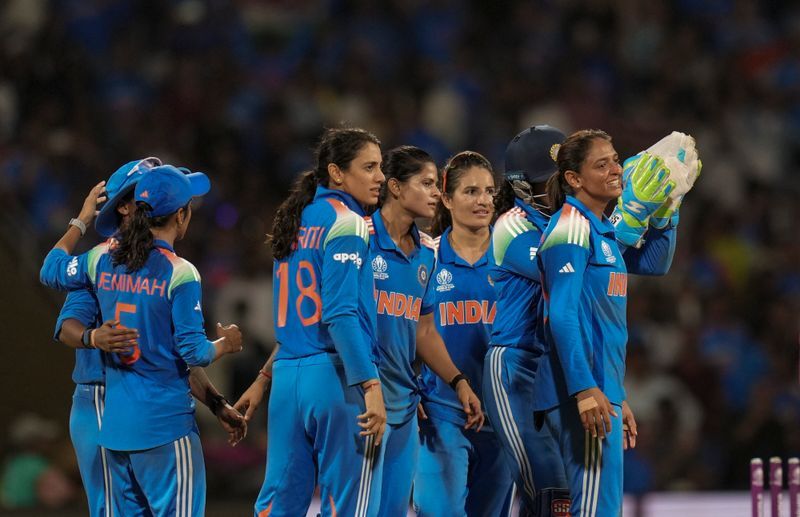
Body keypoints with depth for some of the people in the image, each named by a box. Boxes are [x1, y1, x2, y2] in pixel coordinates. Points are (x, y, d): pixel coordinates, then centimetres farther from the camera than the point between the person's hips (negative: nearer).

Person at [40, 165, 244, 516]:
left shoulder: (102, 260, 3)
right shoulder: (180, 273, -13)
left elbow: (51, 271, 22)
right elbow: (194, 352, -13)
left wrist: (82, 220, 31)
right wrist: (225, 344, 8)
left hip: (115, 420, 6)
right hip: (164, 420, -6)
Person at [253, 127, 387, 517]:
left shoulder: (297, 222, 16)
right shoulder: (346, 224, -8)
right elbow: (341, 313, -16)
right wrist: (370, 385, -19)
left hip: (287, 378, 8)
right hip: (337, 377, -8)